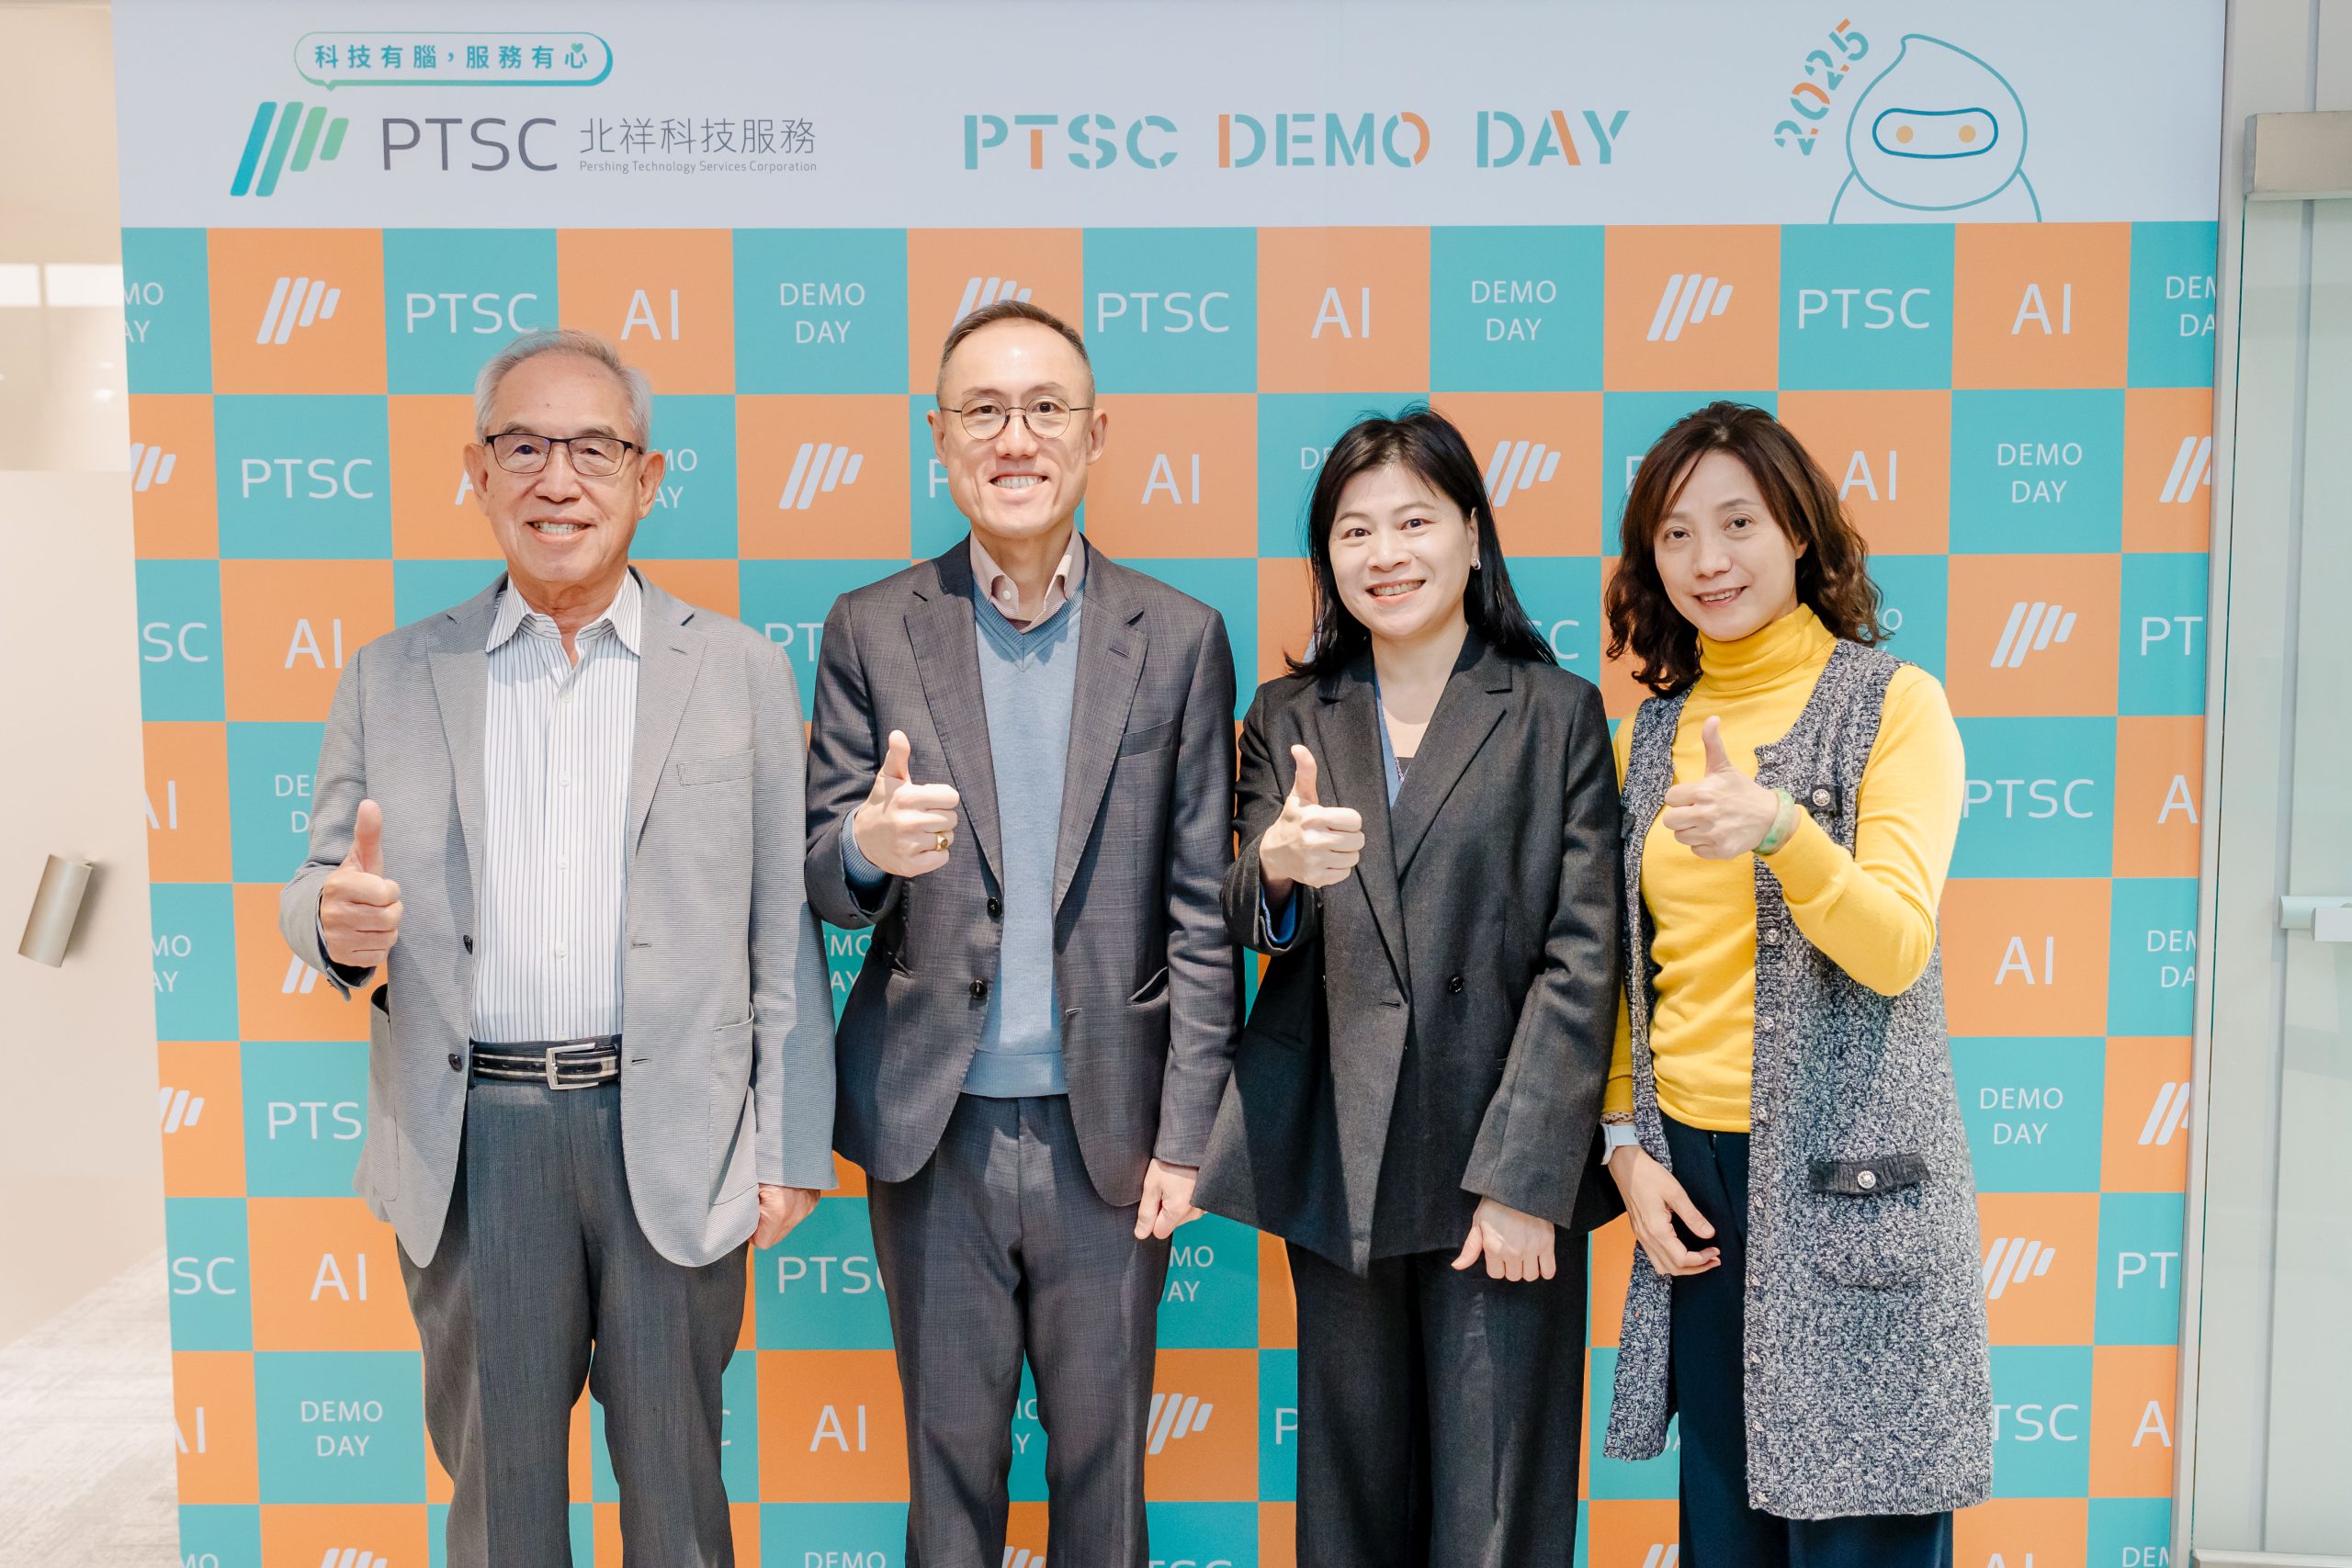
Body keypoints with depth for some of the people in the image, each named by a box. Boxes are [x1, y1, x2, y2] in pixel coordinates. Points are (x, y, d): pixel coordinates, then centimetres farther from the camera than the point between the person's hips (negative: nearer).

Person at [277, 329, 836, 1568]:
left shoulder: (744, 673, 3)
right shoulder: (392, 678, 7)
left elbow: (783, 930, 1)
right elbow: (318, 895, 9)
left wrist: (790, 1149, -2)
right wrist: (340, 921, -15)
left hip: (675, 1135, -1)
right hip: (469, 1141, 1)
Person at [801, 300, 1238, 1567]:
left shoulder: (1179, 639, -1)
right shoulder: (871, 632, 1)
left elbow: (1201, 907, -1)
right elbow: (824, 876, 0)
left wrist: (1184, 1132, -4)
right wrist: (869, 844, -24)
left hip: (1106, 1126, 0)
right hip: (933, 1129, 1)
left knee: (1102, 1447, 14)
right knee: (950, 1450, 14)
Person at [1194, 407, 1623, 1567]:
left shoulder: (1557, 711, 2)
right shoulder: (1287, 718, 10)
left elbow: (1582, 957, -4)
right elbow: (1250, 926, -1)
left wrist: (1524, 1176, -11)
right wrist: (1279, 866, -25)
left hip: (1506, 1167, -2)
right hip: (1337, 1164, 3)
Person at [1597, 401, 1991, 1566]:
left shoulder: (1891, 701, -4)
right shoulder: (1653, 729, 10)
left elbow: (1894, 948, -14)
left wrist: (1779, 828, -31)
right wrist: (1628, 1143, 4)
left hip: (1846, 1183, -4)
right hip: (1691, 1173, 5)